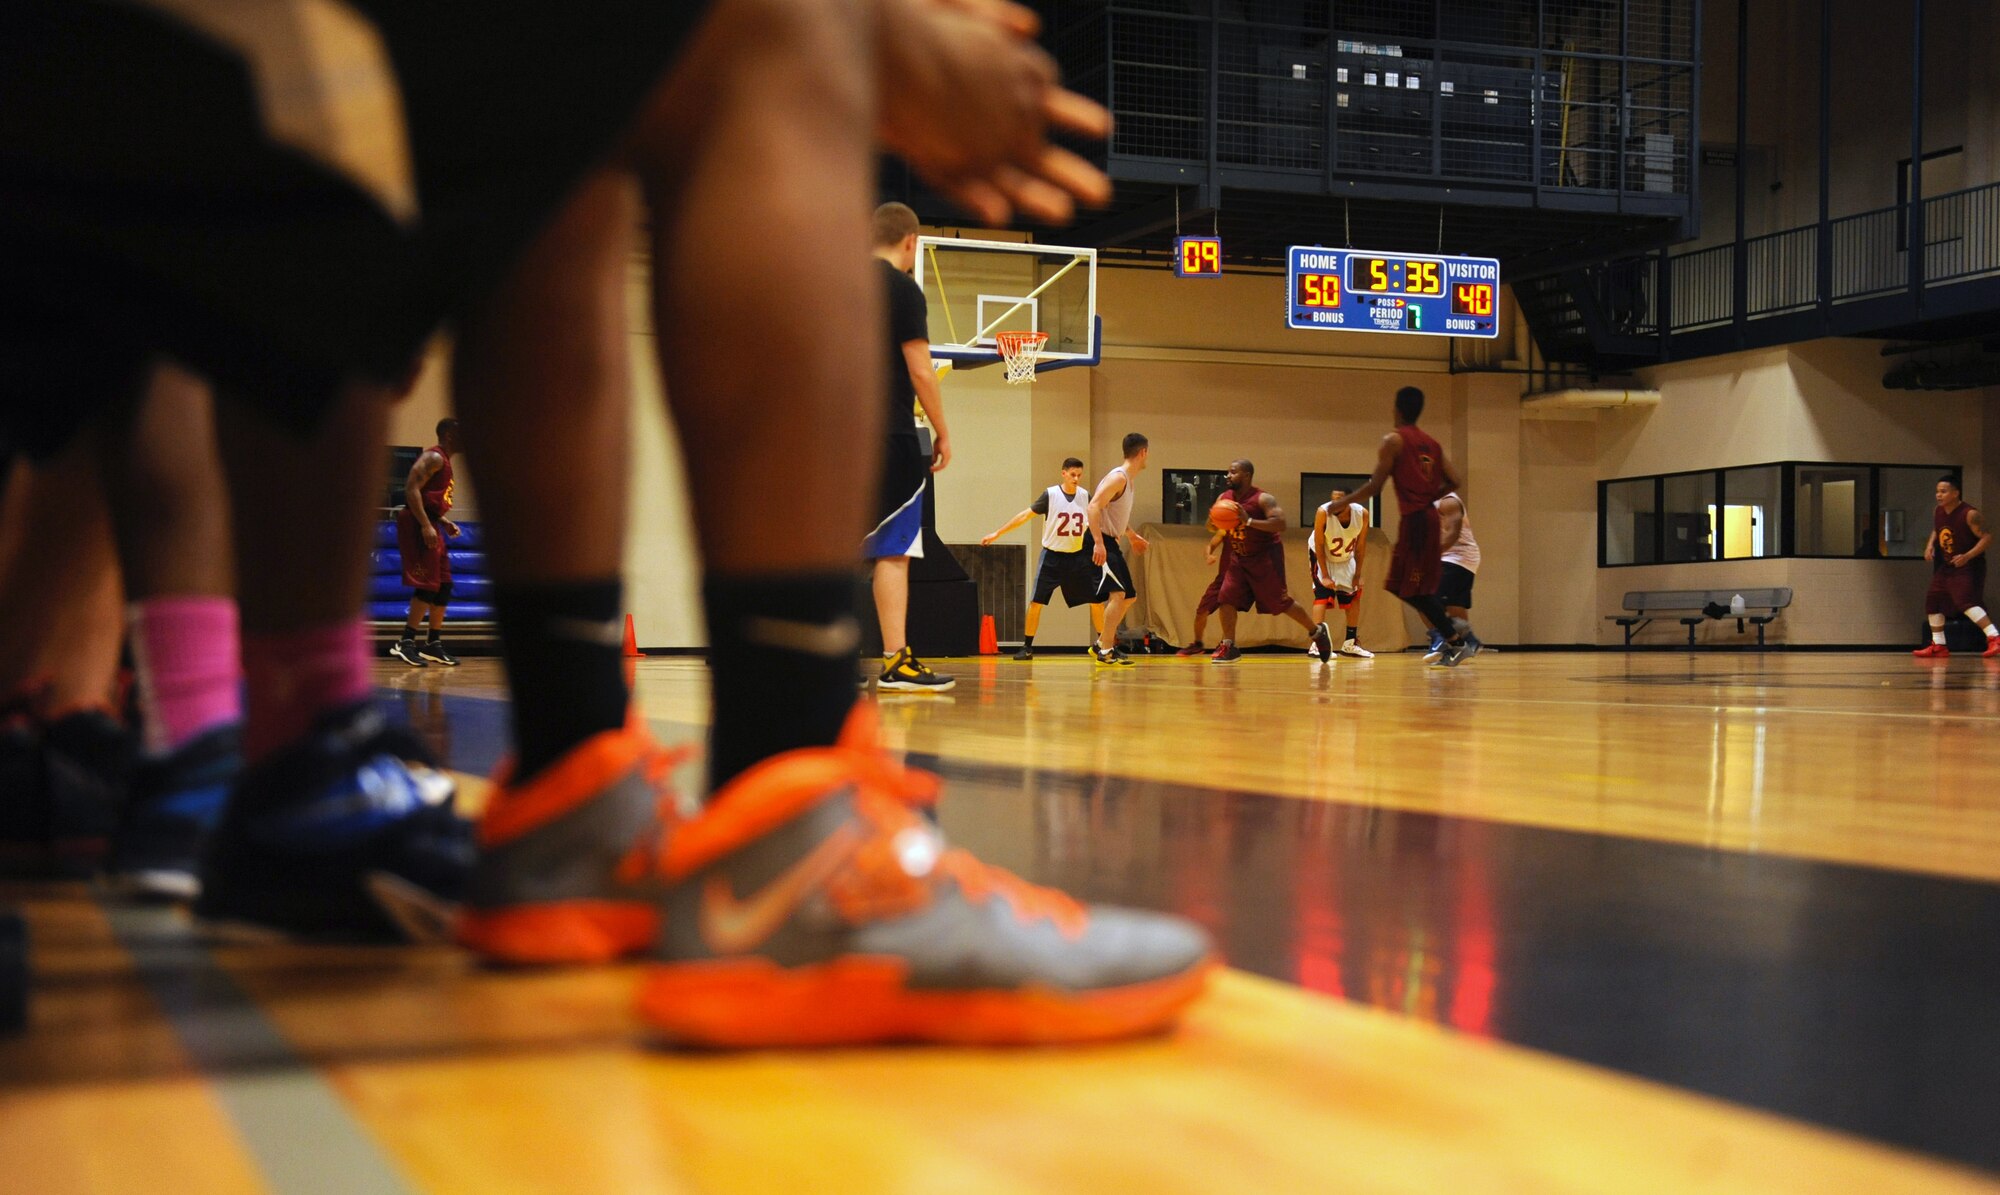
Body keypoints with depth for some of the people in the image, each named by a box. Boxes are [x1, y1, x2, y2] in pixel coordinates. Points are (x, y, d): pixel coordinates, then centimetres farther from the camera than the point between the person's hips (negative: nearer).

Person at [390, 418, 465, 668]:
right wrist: (426, 525, -27)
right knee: (428, 586, -12)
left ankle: (434, 645, 15)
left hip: (429, 525, 10)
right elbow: (412, 489, -22)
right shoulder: (433, 458, -10)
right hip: (418, 526, -10)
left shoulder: (444, 461, 21)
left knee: (444, 586, 10)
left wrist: (444, 522, 14)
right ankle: (405, 643, -10)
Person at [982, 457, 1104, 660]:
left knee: (1096, 601, 2)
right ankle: (1027, 647, 4)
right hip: (1052, 555, -3)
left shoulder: (1085, 496, -1)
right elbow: (1026, 515, -7)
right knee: (1036, 601, -6)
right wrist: (997, 533, -7)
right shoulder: (1051, 494, -11)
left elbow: (1093, 521, 15)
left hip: (1077, 556, 3)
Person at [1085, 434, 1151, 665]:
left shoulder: (1127, 480, 15)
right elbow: (1093, 507, -26)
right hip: (1101, 543, -11)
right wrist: (1098, 543, -33)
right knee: (1118, 594, -18)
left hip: (1110, 542, 11)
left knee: (1129, 596, 14)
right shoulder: (1118, 477, -16)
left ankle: (1101, 644, 21)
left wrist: (1132, 536, 35)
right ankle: (1105, 652, -15)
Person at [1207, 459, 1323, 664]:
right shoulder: (1224, 498, 1)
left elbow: (1280, 524, -30)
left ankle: (1316, 632, 17)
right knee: (1226, 598, -7)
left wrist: (1249, 520, -35)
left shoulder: (1263, 499, -18)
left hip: (1265, 557, -6)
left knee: (1281, 602, -2)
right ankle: (1229, 647, 1)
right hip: (1238, 557, 6)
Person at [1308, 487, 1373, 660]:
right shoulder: (1323, 512, -33)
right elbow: (1319, 545, -24)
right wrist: (1325, 575, -25)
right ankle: (1317, 644, -20)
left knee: (1354, 597, 7)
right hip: (1322, 556, -5)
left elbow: (1361, 545, -10)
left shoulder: (1362, 514, -24)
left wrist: (1358, 573, -9)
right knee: (1322, 595, -18)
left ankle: (1350, 644, 18)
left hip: (1346, 558, 5)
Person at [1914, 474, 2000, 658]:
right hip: (1946, 567, 9)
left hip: (1968, 567, -9)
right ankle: (1938, 646, 22)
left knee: (1966, 602, -26)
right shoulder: (1938, 512, 2)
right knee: (1932, 602, 10)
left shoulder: (1970, 514, -20)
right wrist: (1930, 545, 1)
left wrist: (1967, 556, -29)